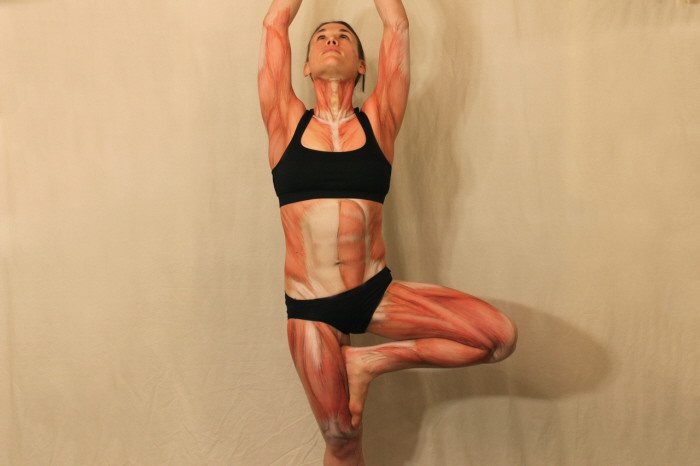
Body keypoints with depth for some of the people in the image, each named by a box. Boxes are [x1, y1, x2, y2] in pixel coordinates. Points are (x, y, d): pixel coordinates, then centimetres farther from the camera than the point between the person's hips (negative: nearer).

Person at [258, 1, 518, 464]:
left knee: (502, 335, -11)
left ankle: (370, 361, 1)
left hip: (376, 291, 1)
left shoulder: (378, 120, 3)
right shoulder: (287, 123, 2)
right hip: (310, 307, -1)